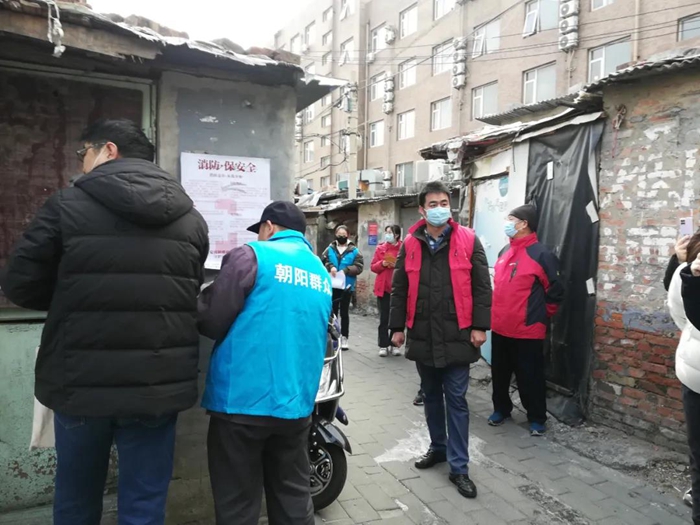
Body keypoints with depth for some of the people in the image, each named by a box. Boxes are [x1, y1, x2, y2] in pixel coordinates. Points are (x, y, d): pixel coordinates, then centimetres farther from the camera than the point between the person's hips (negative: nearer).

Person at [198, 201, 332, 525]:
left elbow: (211, 321, -9)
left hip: (242, 400, -6)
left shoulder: (250, 256, -7)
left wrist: (199, 303, 11)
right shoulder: (322, 273, 14)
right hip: (296, 403, 6)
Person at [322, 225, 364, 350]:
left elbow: (359, 267, -8)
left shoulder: (353, 251, -1)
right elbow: (322, 262, -2)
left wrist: (346, 270, -20)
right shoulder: (330, 249, 5)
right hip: (332, 286, 2)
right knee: (332, 311, 11)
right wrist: (330, 267, -21)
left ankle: (344, 337, 16)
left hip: (346, 286, -2)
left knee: (344, 312, 8)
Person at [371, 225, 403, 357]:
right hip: (383, 287, 1)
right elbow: (373, 267, 7)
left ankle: (394, 344, 16)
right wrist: (382, 263, -11)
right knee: (384, 318, 4)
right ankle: (383, 345, 10)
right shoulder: (380, 248, 6)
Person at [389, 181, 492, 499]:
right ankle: (438, 447, 36)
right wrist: (397, 326, 6)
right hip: (422, 336, 3)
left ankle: (459, 467, 14)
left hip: (456, 335, -3)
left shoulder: (468, 241, -2)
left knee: (456, 400, 3)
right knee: (431, 396, 17)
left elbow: (481, 286, -2)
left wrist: (479, 326, -7)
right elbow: (399, 289, 8)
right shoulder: (410, 245, 4)